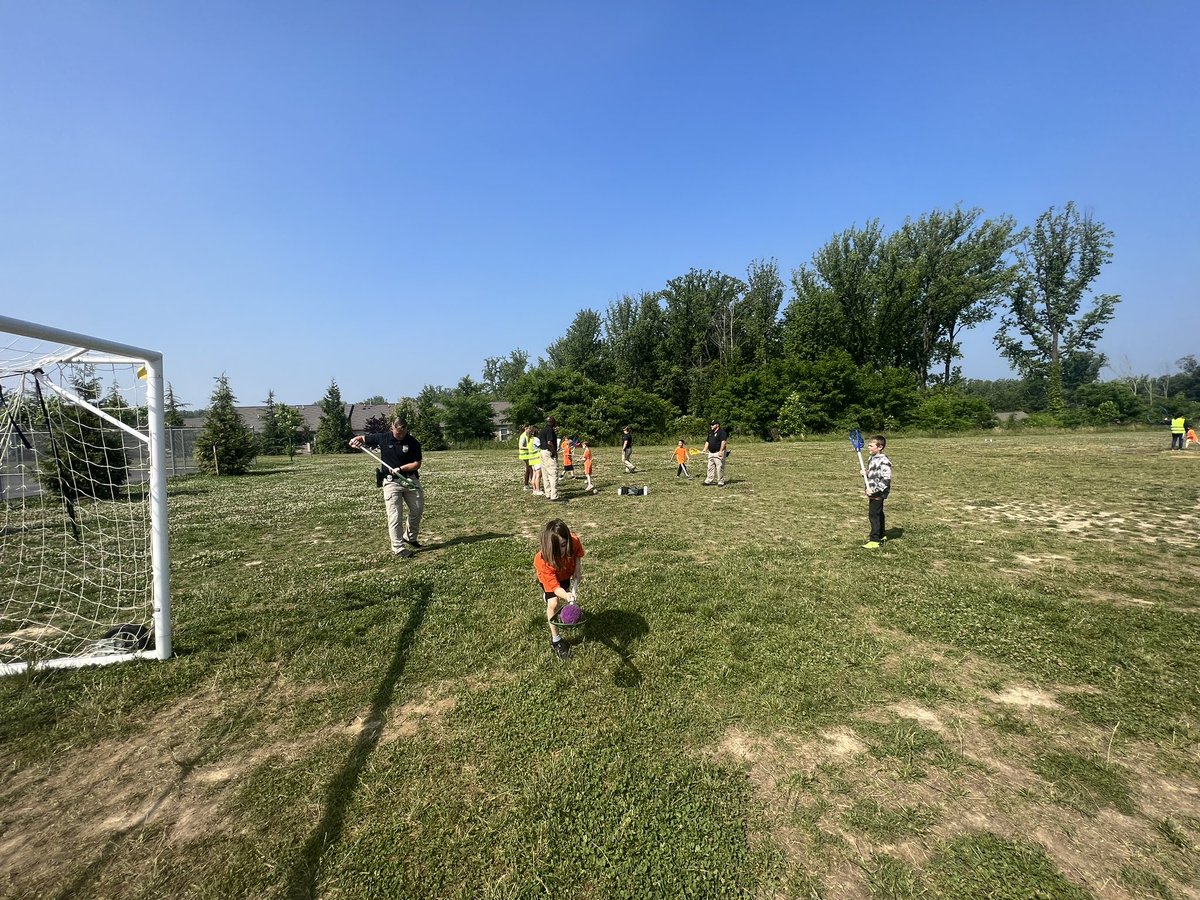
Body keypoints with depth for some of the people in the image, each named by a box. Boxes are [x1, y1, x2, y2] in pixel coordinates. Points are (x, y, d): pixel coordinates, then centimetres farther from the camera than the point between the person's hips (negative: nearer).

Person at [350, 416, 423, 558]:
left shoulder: (413, 442, -6)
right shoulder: (383, 438, -3)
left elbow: (417, 464, -7)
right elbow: (363, 438, 10)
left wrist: (399, 469, -19)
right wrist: (355, 440, -12)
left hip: (410, 480, 2)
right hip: (391, 482, -2)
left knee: (417, 509, 10)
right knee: (395, 516, -5)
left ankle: (410, 538, 33)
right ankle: (398, 548, 0)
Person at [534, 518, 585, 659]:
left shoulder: (574, 541, -39)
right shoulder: (542, 561, -47)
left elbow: (578, 552, -12)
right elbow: (554, 586, -48)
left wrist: (577, 566, -25)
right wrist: (565, 595, -67)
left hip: (565, 572, 4)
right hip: (549, 577, -4)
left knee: (564, 598, 18)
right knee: (553, 603, -19)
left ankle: (551, 614, 55)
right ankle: (555, 639, 2)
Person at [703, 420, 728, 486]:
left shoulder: (721, 432, -10)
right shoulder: (710, 433, 18)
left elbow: (723, 442, -18)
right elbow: (707, 442, 23)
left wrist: (721, 451, -25)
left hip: (718, 453, -9)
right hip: (711, 453, 9)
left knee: (719, 467, -6)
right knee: (710, 467, 10)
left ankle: (721, 482, 0)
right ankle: (708, 481, 16)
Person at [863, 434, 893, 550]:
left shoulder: (884, 461, -19)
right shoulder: (871, 459, 11)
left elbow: (886, 479, -24)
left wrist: (874, 490, -25)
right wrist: (865, 473, 3)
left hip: (878, 493, -10)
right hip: (872, 493, 10)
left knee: (874, 515, -11)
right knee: (878, 514, 21)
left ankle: (874, 541, -9)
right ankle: (882, 535, 36)